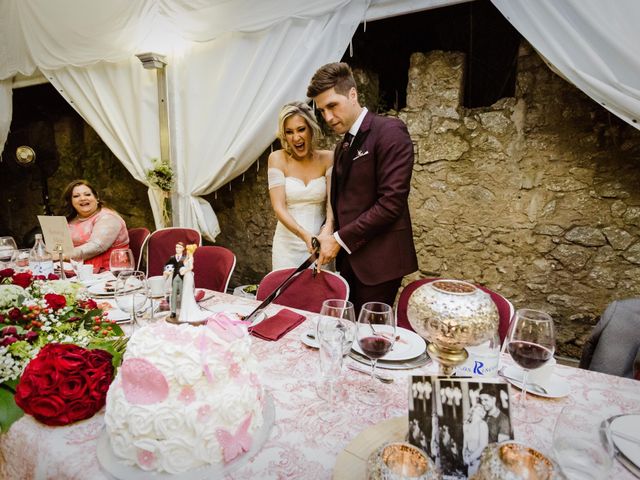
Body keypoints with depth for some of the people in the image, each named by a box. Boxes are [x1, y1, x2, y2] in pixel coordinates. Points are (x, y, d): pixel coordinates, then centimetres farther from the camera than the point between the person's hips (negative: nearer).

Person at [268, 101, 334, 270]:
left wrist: (328, 229, -30)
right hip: (288, 245, 0)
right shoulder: (277, 159, -4)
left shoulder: (327, 158, -1)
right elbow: (278, 207, -10)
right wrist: (304, 235, -25)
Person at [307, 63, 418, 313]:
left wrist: (340, 239, -13)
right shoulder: (343, 146, 15)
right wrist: (329, 235, 0)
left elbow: (391, 202, -18)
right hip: (349, 258, 7)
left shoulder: (389, 131, -9)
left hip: (378, 259, -7)